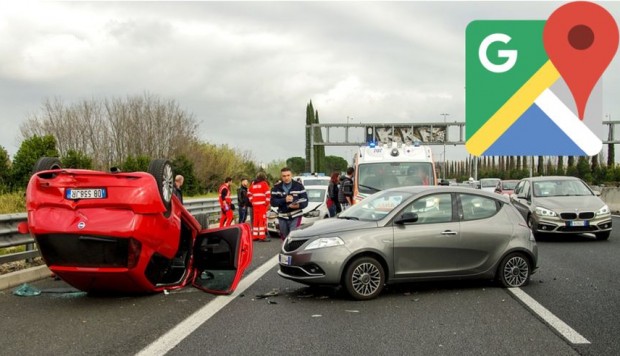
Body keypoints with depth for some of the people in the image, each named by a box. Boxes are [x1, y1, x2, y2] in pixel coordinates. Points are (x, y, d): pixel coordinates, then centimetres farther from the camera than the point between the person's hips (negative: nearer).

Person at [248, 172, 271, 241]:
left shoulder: (253, 184, 14)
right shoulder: (264, 184, -3)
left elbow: (249, 193, 19)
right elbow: (268, 194, -12)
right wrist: (267, 203, -4)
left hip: (255, 205, 6)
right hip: (262, 204, -6)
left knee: (255, 220, 11)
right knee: (262, 220, -6)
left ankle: (254, 236, 15)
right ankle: (262, 237, -10)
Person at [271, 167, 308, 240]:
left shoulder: (299, 186, -2)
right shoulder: (276, 187, 4)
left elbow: (305, 201, -5)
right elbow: (273, 202, -5)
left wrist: (298, 205, -27)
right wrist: (284, 200, -20)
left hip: (295, 217, -3)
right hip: (282, 217, 3)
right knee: (285, 239, 13)